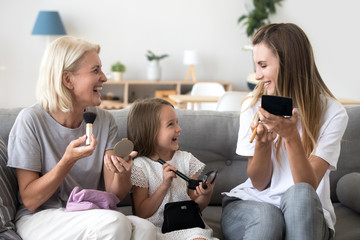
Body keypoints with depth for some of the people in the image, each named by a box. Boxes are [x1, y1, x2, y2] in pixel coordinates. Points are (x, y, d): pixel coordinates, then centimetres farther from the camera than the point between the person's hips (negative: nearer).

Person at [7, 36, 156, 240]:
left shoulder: (105, 121, 2)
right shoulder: (32, 120, -11)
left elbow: (114, 195, -1)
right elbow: (29, 200, -11)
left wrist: (123, 173, -25)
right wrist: (68, 161, -25)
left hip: (92, 217, 3)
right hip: (40, 218, -3)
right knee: (114, 222, -32)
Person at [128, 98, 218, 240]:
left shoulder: (186, 159, 10)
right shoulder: (140, 165, -1)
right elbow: (141, 214, -4)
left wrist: (206, 194, -9)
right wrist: (164, 186, -14)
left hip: (187, 226, 1)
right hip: (156, 228, -1)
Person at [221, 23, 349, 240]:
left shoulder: (332, 112, -9)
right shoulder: (253, 105, -1)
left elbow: (308, 187, -17)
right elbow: (259, 183, -2)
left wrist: (291, 136, -32)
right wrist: (261, 143, -22)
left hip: (307, 215, 0)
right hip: (251, 203, 1)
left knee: (300, 193, -35)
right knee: (267, 215, -35)